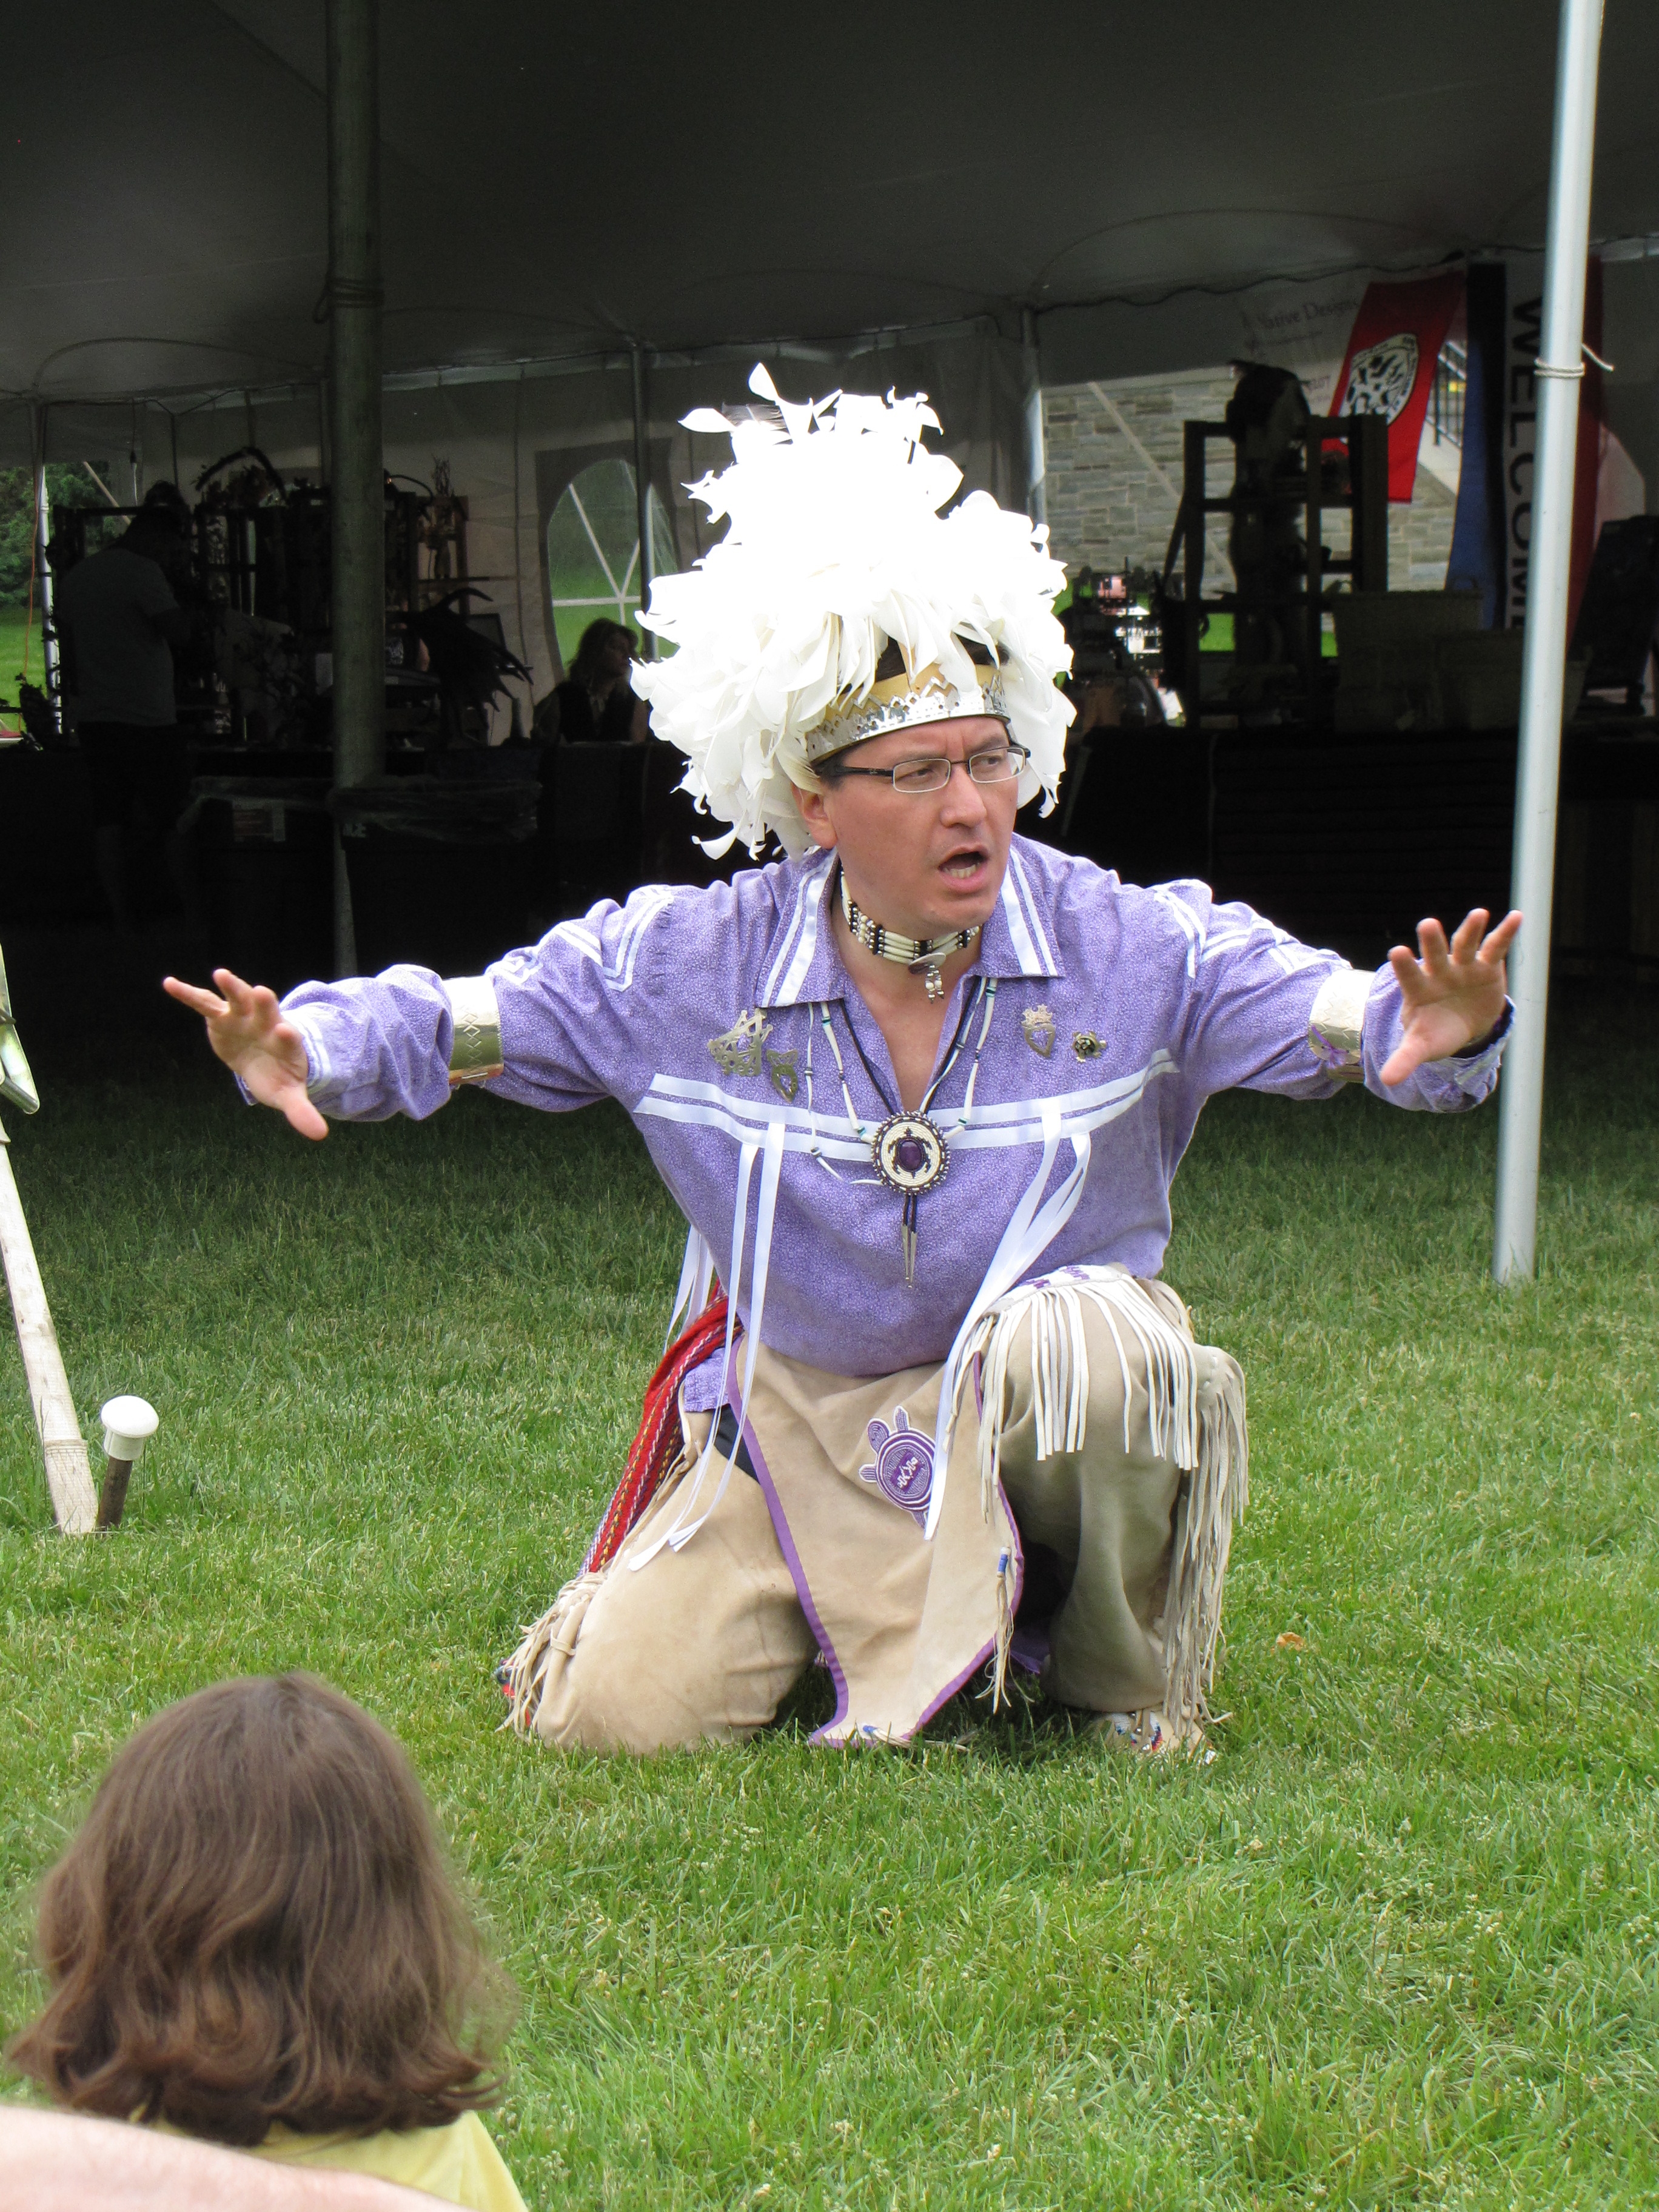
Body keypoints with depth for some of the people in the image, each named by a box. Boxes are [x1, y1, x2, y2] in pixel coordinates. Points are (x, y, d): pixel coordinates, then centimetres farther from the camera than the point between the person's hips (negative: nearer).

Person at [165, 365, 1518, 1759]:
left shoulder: (1135, 950, -11)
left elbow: (1337, 1017, -14)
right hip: (790, 1420, 2)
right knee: (610, 1713, -11)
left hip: (1041, 1412, -1)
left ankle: (1120, 1668, -7)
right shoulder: (683, 965, -6)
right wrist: (306, 1049, -19)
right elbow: (451, 1024, 1)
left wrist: (1434, 1035, -38)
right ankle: (829, 1603, 24)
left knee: (1074, 1338, -38)